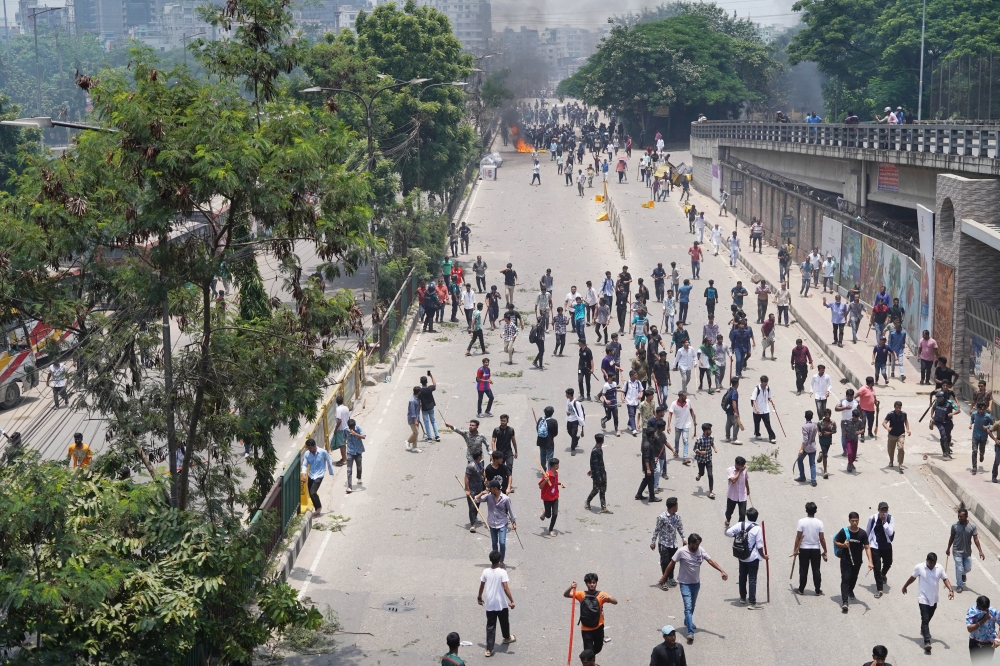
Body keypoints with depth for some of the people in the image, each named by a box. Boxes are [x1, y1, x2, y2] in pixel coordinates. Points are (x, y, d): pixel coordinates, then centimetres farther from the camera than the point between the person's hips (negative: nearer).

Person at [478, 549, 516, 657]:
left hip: (489, 604, 2)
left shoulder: (486, 572, -5)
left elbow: (481, 587, 4)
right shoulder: (502, 572, -16)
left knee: (490, 626, 5)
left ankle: (489, 649, -1)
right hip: (502, 603, -2)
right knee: (504, 622, 24)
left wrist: (479, 598, 20)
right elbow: (505, 588, -21)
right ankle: (507, 638, 48)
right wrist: (511, 601, -16)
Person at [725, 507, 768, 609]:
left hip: (741, 557, 5)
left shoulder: (740, 525, -6)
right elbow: (759, 545, -14)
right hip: (753, 558, -5)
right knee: (752, 579, -2)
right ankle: (752, 603, -5)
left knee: (742, 577, 20)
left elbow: (728, 532, -5)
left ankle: (743, 597, 34)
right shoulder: (757, 528, -17)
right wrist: (763, 556, 1)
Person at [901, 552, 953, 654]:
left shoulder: (939, 568, -5)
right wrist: (904, 587, 16)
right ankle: (927, 642, -20)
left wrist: (950, 590, -15)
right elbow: (912, 578, 2)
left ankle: (923, 630, 52)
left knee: (928, 618, 23)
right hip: (923, 599, -4)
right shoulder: (919, 567, -13)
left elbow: (945, 579, 1)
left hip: (934, 599, 4)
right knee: (925, 620, -13)